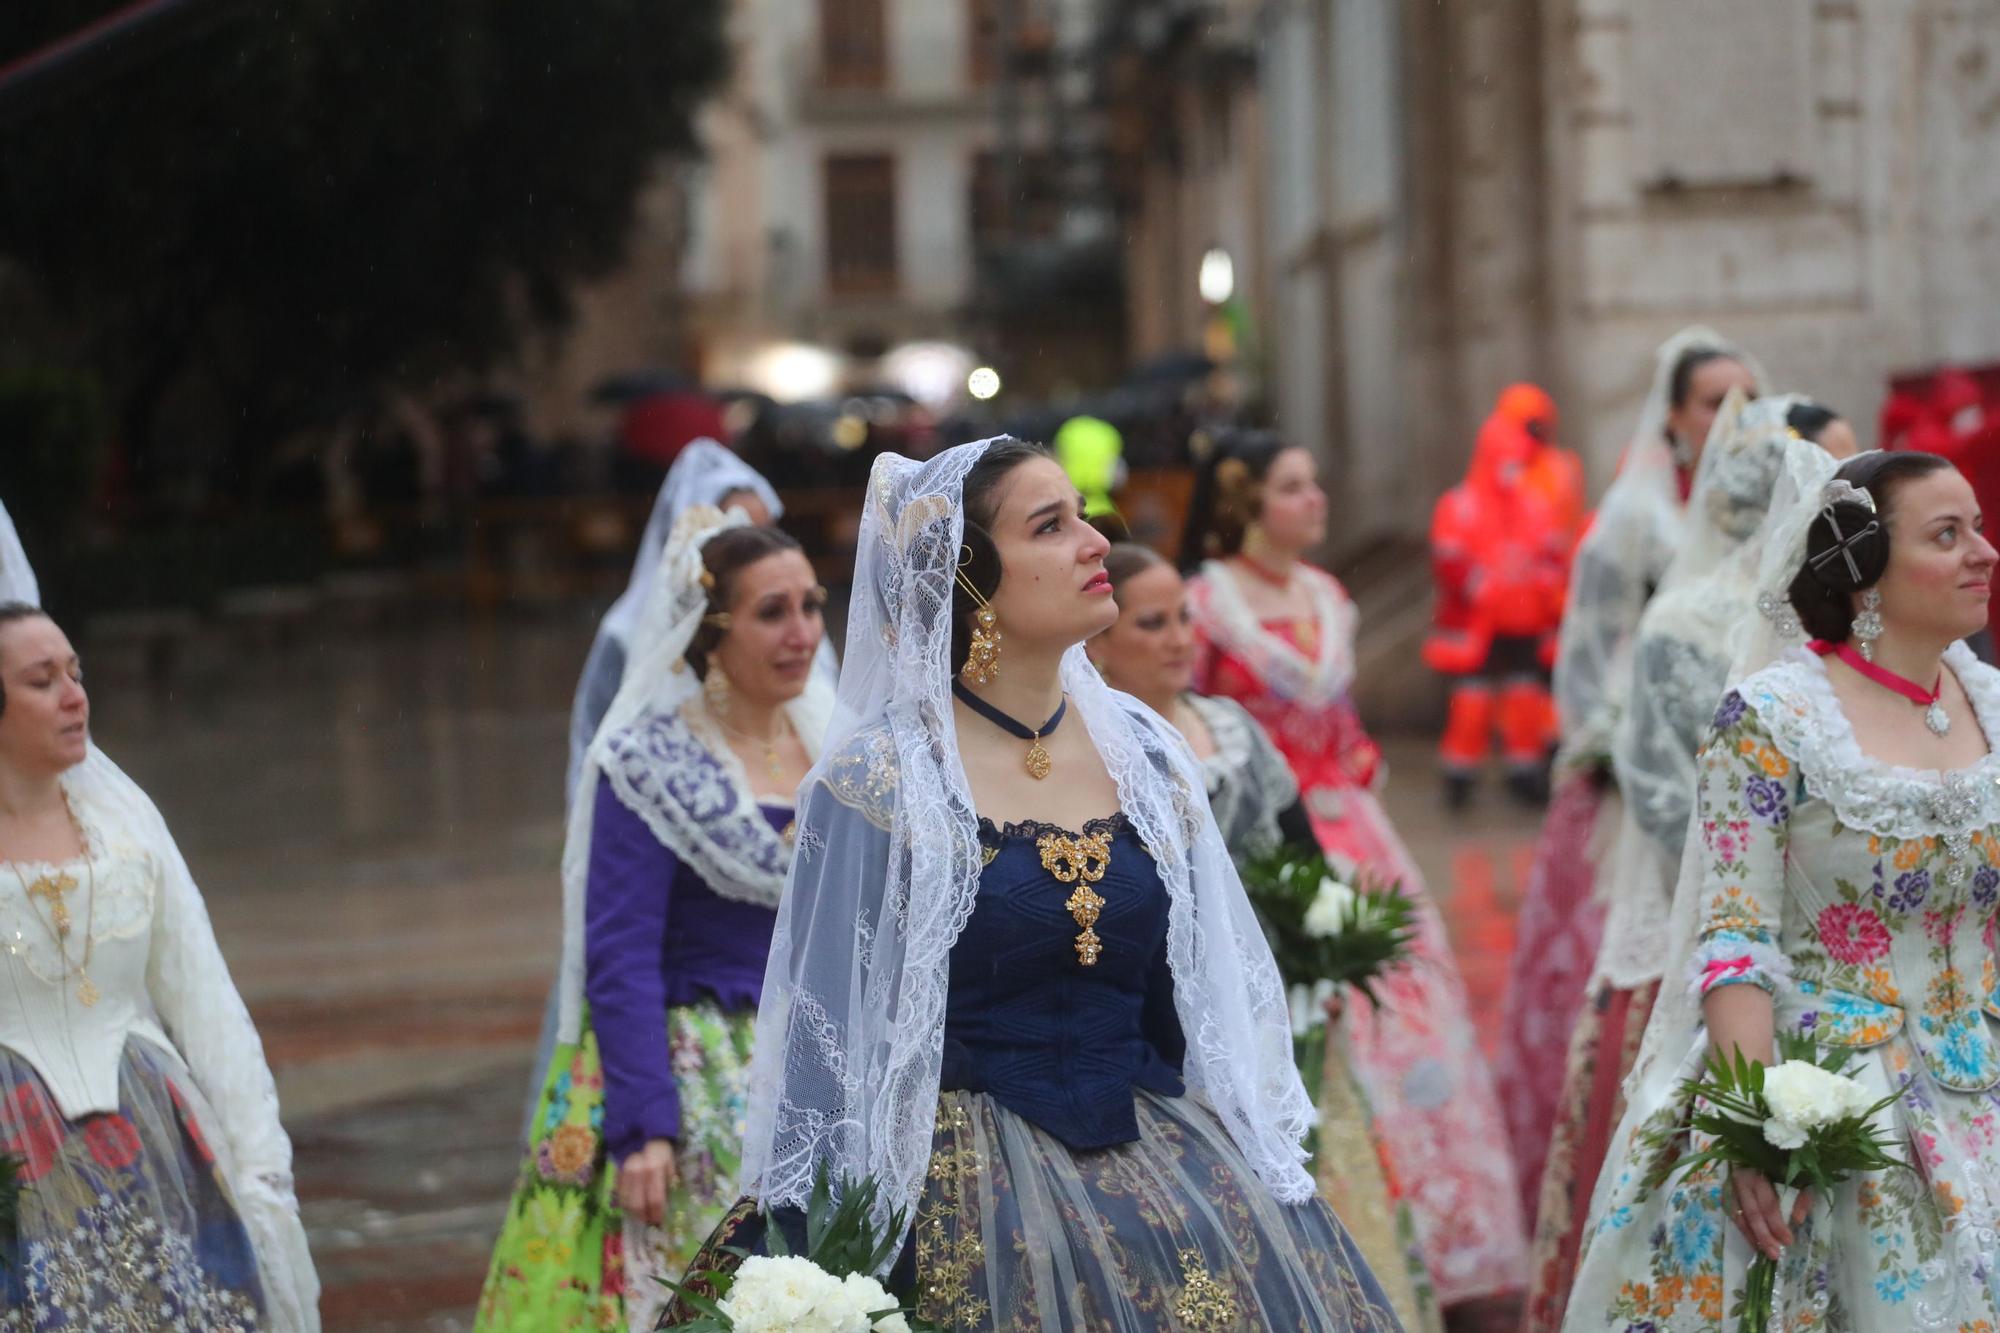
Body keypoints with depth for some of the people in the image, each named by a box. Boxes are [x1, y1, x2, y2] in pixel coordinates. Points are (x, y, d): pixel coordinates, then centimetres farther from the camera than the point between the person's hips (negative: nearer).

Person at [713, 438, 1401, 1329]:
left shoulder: (1144, 755, 8)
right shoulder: (879, 776, -6)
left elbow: (1201, 1004, 14)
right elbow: (831, 1036, -5)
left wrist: (1252, 1175, 11)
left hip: (1154, 1161, 5)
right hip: (960, 1189, -4)